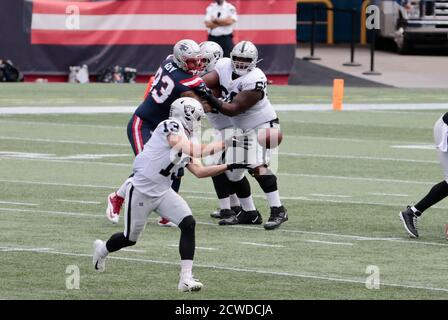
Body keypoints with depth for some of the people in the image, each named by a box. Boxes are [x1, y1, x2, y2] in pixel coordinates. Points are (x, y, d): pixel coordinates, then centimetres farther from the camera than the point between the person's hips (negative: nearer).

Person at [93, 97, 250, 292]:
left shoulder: (185, 140, 9)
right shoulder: (171, 126, -17)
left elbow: (199, 171, 11)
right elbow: (194, 151, -27)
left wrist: (229, 167, 6)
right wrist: (225, 143, -23)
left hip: (163, 192, 8)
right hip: (141, 191, -8)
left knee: (188, 224, -13)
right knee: (130, 238, 10)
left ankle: (186, 278, -13)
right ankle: (102, 249, 45)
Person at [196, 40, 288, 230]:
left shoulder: (254, 81, -27)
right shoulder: (224, 67, -4)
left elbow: (234, 109, -29)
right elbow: (205, 82, -10)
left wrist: (211, 100, -38)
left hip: (263, 125, -9)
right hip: (243, 128, 9)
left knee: (258, 166, -27)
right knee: (232, 171, 12)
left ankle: (278, 211, -27)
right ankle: (249, 213, 24)